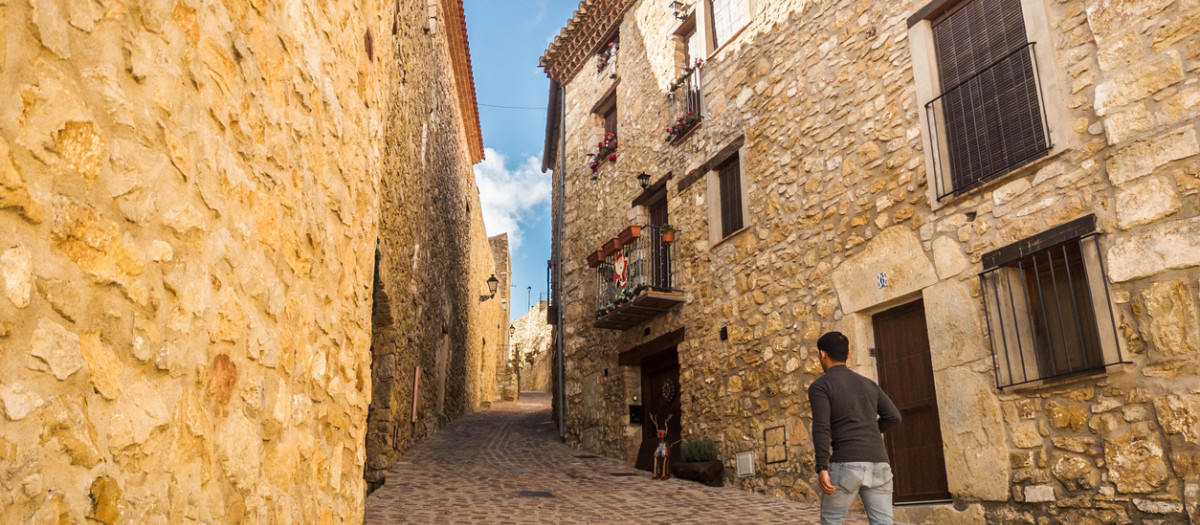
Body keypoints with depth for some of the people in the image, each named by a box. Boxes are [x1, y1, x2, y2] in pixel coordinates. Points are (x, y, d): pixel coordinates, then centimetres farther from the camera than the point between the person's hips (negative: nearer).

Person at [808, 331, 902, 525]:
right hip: (878, 464, 5)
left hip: (846, 465, -5)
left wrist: (821, 469, -18)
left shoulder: (819, 385, 1)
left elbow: (821, 427, -12)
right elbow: (893, 417, 12)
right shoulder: (868, 384, 20)